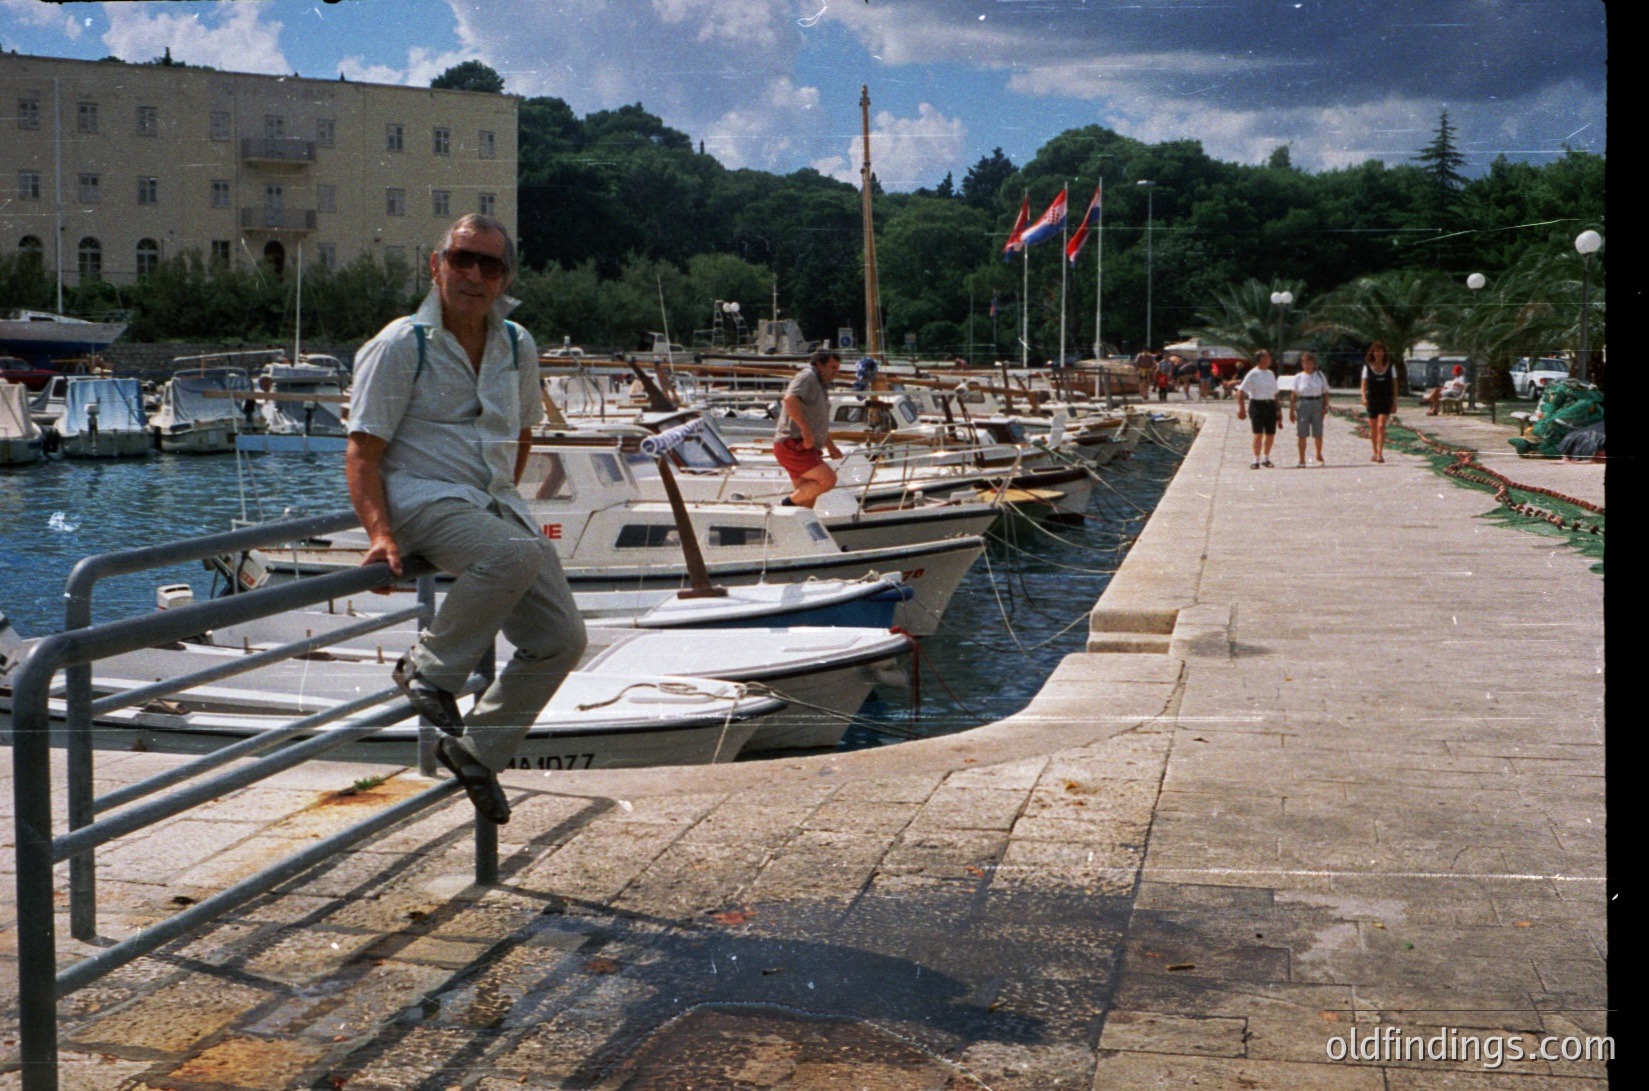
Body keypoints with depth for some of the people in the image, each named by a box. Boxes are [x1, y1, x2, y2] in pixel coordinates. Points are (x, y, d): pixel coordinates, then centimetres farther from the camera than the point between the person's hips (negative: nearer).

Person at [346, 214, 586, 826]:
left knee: (561, 639, -3)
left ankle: (477, 750, 13)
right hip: (422, 500, -7)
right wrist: (381, 534, -24)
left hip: (494, 504, 7)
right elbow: (363, 453, -11)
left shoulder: (517, 348, 10)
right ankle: (428, 670, -16)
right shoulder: (400, 346, -7)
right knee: (515, 554, -37)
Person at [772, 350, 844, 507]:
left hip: (805, 447, 10)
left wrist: (831, 447, 25)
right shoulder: (807, 376, -6)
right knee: (828, 479, -21)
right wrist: (805, 428, -28)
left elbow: (820, 425, 35)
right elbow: (790, 399, -27)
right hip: (793, 444, -10)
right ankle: (788, 503, -14)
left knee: (807, 503, 7)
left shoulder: (820, 386, 26)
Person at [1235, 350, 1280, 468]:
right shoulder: (1253, 374, -4)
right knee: (1258, 434, -9)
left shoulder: (1271, 374, 15)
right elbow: (1240, 392, -7)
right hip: (1257, 404, -5)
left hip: (1270, 405, 5)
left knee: (1270, 435, 7)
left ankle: (1266, 458, 25)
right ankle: (1256, 460, -2)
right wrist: (1242, 408, -14)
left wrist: (1278, 408, 19)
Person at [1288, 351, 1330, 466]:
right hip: (1302, 404, -1)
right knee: (1302, 435, -2)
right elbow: (1293, 395, 2)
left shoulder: (1320, 375, 6)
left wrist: (1325, 406, -3)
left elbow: (1325, 393, 8)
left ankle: (1319, 456, 28)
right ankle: (1301, 460, 4)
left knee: (1318, 434, 6)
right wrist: (1291, 411, -3)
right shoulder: (1298, 377, 4)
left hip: (1317, 404, 1)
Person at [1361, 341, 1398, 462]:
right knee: (1373, 428, 9)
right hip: (1372, 400, 1)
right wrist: (1363, 397, -16)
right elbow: (1364, 384, 1)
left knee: (1381, 426, -14)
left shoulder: (1390, 367, 3)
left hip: (1385, 400, -1)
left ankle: (1380, 453, -17)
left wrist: (1394, 402, 4)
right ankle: (1375, 453, 22)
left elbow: (1394, 384, 7)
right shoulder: (1367, 367, 2)